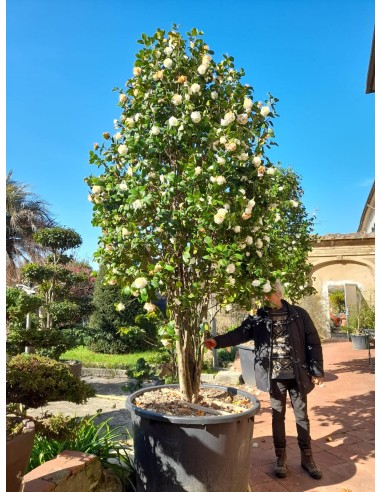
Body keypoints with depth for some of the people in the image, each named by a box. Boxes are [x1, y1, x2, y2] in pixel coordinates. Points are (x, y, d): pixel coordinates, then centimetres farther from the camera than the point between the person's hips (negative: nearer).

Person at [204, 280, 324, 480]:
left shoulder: (299, 314, -4)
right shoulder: (258, 318, -2)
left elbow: (313, 342, -2)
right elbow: (240, 333, -13)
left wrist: (317, 371, -3)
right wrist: (217, 341, -29)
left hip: (298, 375, 0)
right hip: (274, 376, 1)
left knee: (302, 415, 13)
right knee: (278, 416, 12)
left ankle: (307, 457, 31)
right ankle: (280, 457, 29)